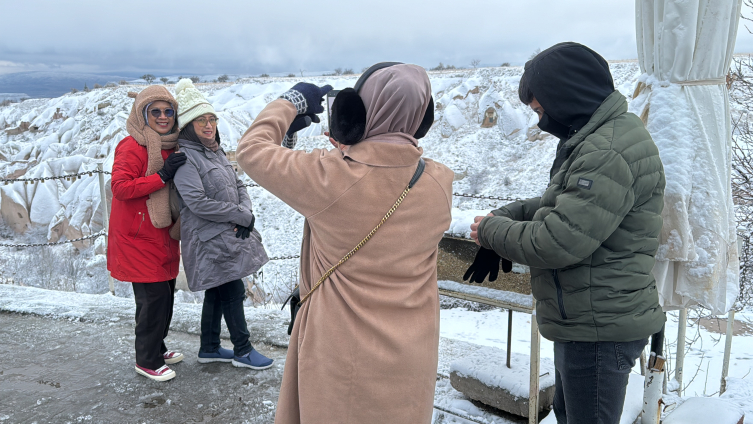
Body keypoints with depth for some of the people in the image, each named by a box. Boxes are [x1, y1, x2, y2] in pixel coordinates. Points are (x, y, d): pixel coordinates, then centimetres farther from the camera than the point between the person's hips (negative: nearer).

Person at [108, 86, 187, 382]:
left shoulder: (171, 147, 10)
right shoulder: (132, 147, -15)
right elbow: (120, 187, -25)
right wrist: (162, 176, -28)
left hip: (163, 235, 8)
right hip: (138, 238, -8)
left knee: (166, 293, 15)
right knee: (154, 296, -5)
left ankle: (157, 348, 33)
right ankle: (147, 361, 12)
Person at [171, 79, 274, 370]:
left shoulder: (216, 151, 13)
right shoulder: (184, 157, -15)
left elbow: (238, 186, 14)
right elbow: (199, 203, -23)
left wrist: (246, 214, -6)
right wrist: (241, 215, -16)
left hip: (229, 235, 9)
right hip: (208, 239, -9)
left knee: (217, 292, 16)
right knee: (234, 292, -2)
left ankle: (209, 348, 30)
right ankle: (243, 351, 13)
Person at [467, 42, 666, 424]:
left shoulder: (609, 153, -25)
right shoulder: (593, 140, 10)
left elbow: (559, 242, -29)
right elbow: (563, 203, 20)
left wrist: (490, 231, -13)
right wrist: (507, 214, 4)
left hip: (599, 330, -10)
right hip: (583, 322, 10)